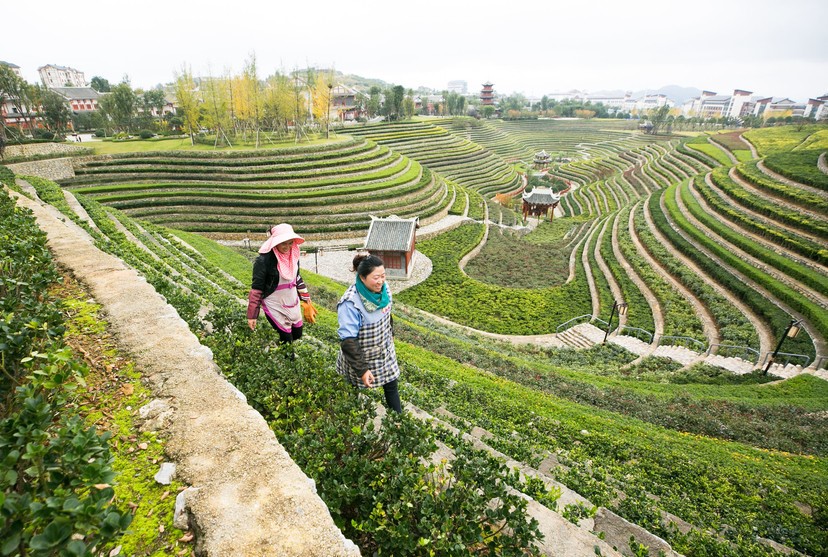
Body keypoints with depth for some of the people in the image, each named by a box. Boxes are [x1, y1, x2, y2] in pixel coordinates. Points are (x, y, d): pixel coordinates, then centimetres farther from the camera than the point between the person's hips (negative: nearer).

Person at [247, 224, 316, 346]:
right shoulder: (264, 260, -23)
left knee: (298, 335, 16)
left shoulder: (293, 255, -4)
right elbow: (256, 288, -18)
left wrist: (306, 300, 14)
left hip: (293, 303, 6)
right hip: (274, 306, -6)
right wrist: (252, 315, -15)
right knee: (286, 340, 1)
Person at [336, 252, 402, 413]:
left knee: (391, 385, 19)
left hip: (385, 351, 6)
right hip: (361, 356, -6)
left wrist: (390, 334, 20)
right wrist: (362, 370, -28)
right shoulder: (350, 304, -33)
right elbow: (348, 341, -29)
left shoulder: (382, 288, -12)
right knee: (360, 393, 17)